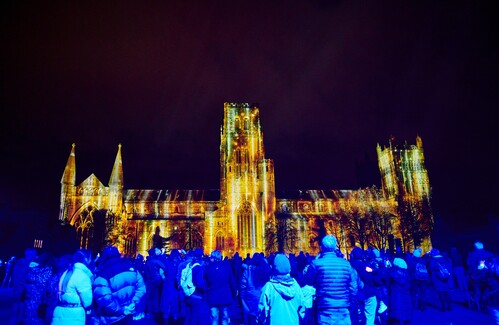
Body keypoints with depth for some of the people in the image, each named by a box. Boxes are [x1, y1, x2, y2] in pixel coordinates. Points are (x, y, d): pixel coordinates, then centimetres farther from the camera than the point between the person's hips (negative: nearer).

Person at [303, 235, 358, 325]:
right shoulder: (346, 264, -2)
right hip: (344, 312, 2)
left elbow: (307, 281, 6)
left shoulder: (316, 264, -11)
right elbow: (354, 290, 0)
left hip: (325, 312, -2)